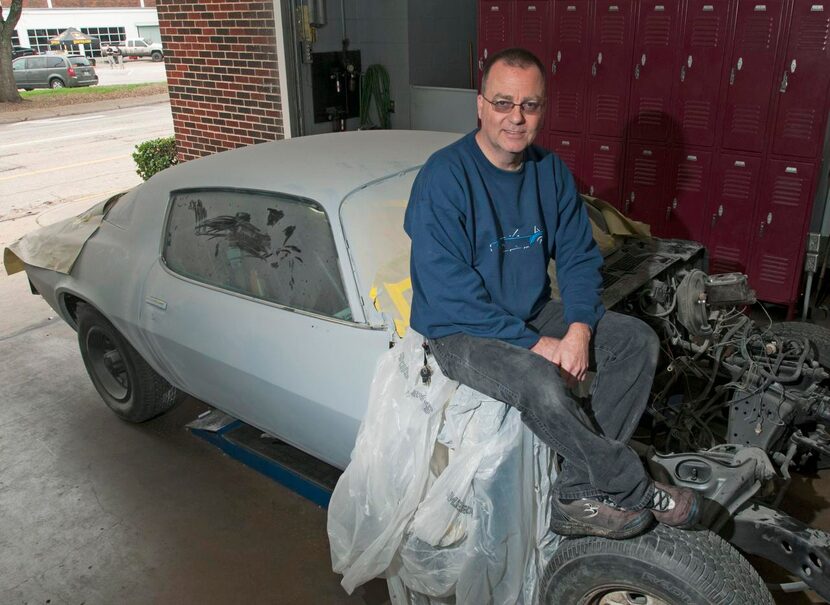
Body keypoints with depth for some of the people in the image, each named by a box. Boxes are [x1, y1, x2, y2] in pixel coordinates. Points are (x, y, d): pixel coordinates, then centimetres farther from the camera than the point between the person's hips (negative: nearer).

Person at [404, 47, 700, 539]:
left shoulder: (551, 172, 3)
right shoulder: (444, 177, -18)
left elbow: (580, 258, 5)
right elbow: (449, 291, -23)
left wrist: (579, 329, -15)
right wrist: (535, 344, -23)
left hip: (533, 314, 7)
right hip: (461, 331, -7)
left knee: (638, 340, -7)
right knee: (541, 383, -34)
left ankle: (579, 497, -9)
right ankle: (635, 491, -6)